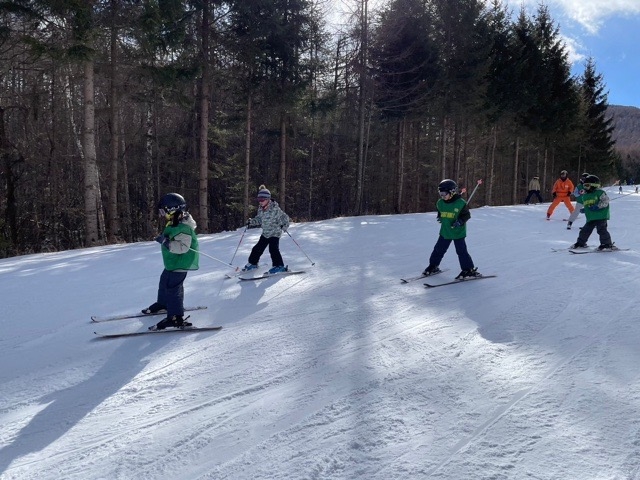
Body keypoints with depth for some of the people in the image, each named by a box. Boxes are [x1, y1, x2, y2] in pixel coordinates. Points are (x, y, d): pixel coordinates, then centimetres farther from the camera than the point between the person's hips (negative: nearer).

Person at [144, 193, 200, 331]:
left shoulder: (183, 228, -25)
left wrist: (165, 242, -33)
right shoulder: (175, 224, 7)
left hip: (180, 263, -11)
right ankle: (163, 304, 48)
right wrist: (163, 239, 7)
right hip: (173, 262, 11)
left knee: (172, 287, -12)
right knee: (164, 281, 26)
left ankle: (176, 318, -8)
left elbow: (182, 247, -34)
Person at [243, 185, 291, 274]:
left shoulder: (275, 208, -19)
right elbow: (259, 219, 16)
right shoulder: (260, 209, 1)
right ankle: (252, 263, 30)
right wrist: (251, 222, 2)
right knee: (257, 248, 12)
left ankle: (279, 266, -13)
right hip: (265, 233, 7)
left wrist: (284, 226, -31)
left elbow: (284, 217, -16)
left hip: (275, 233, -7)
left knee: (273, 249, -21)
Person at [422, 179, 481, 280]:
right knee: (438, 249, 11)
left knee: (461, 251, -6)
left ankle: (469, 270, 4)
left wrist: (460, 221, -21)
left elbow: (467, 214, -9)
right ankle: (433, 266, 28)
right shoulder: (440, 203, 1)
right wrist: (440, 217, 4)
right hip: (445, 232, 5)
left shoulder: (460, 203, -15)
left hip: (458, 232, -5)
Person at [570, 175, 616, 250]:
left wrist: (597, 206, -21)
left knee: (601, 229, -12)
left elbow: (605, 201, -13)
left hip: (601, 216, -7)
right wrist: (584, 210, 8)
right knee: (585, 230, 9)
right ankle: (580, 243, 23)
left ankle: (608, 244, -3)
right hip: (590, 218, 7)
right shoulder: (585, 196, 15)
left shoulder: (599, 192, -7)